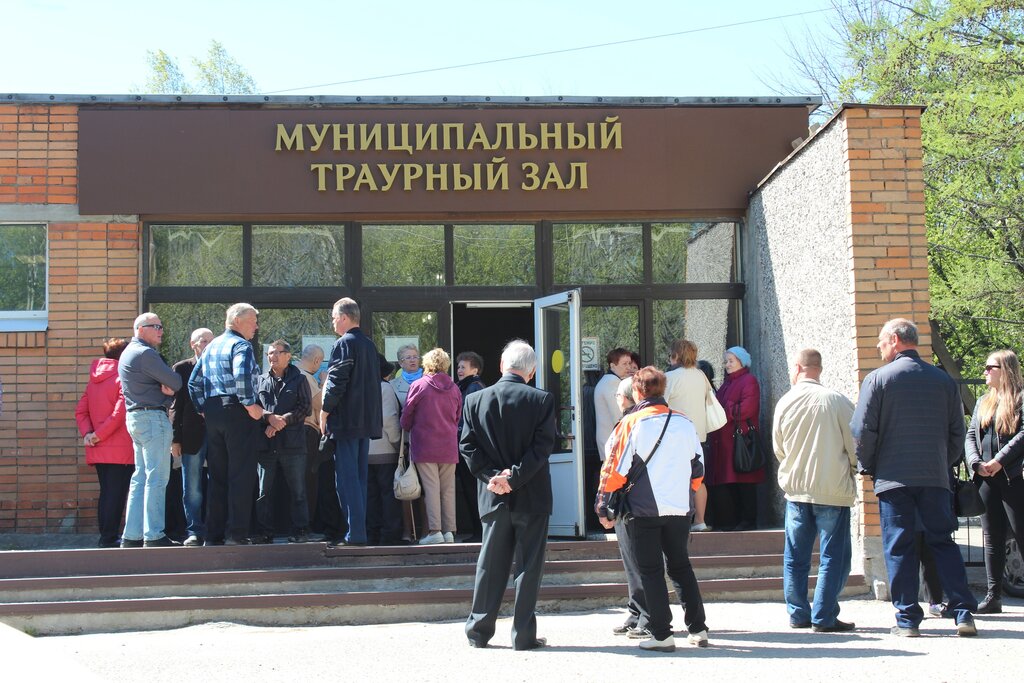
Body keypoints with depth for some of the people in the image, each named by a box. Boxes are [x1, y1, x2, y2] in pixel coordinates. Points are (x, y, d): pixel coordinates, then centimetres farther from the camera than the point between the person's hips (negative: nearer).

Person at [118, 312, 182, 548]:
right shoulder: (145, 353, -13)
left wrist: (165, 386, -5)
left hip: (135, 417, 10)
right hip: (153, 416, -10)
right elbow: (176, 382, -15)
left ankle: (132, 535, 11)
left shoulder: (129, 352, 19)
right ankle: (154, 535, -9)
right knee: (157, 478, -9)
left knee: (141, 477, 11)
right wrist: (169, 386, 5)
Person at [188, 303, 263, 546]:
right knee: (240, 476, -4)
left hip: (213, 414, 8)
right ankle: (236, 534, -7)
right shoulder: (241, 345, -8)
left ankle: (213, 535, 13)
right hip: (237, 414, -8)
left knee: (216, 477, 11)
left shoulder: (211, 346, 18)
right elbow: (241, 376, -27)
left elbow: (194, 382, 19)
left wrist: (203, 409, 20)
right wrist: (250, 405, -18)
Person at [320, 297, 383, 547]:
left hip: (346, 421, -8)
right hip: (367, 421, 8)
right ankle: (359, 531, 15)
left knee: (347, 477, -6)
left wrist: (324, 411, -7)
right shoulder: (369, 345, 15)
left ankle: (355, 533, -8)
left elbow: (336, 382, -17)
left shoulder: (344, 344, -11)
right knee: (359, 477, 12)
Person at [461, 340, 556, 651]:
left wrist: (492, 476, -6)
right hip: (532, 497, -2)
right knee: (528, 566, 5)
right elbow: (543, 446, -13)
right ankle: (524, 634, 7)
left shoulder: (475, 400, 1)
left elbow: (468, 447, -2)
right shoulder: (542, 400, -7)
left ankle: (479, 630, 15)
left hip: (494, 497, 3)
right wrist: (514, 477, -14)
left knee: (490, 564, 12)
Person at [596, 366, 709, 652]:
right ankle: (698, 629, 18)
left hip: (643, 510, -4)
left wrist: (604, 506, 0)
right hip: (679, 509, 4)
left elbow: (615, 468, -9)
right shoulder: (684, 423, 5)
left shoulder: (630, 423, -8)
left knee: (650, 572, 4)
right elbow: (697, 467, 13)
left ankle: (661, 635, 3)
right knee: (681, 567, 17)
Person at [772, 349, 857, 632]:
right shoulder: (837, 401, -9)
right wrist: (851, 472, 15)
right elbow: (854, 444, -5)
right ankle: (824, 617, 0)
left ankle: (798, 614, 15)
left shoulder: (784, 402, -1)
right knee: (833, 555, 3)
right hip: (833, 490, -3)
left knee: (795, 556, 12)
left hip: (795, 489, 3)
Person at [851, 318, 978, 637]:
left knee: (899, 547, 2)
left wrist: (868, 467, 7)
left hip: (893, 477, -3)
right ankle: (963, 613, 4)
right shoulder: (943, 379, 7)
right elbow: (957, 432, 9)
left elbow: (862, 431, -7)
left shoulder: (877, 378, -5)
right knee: (943, 542, 10)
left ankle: (907, 619, 3)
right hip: (935, 478, 3)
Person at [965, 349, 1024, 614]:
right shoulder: (984, 402, 18)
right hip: (986, 478, 7)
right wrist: (976, 463, -4)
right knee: (992, 538, 7)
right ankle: (993, 596, 10)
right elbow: (970, 435, 13)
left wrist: (1000, 461, -18)